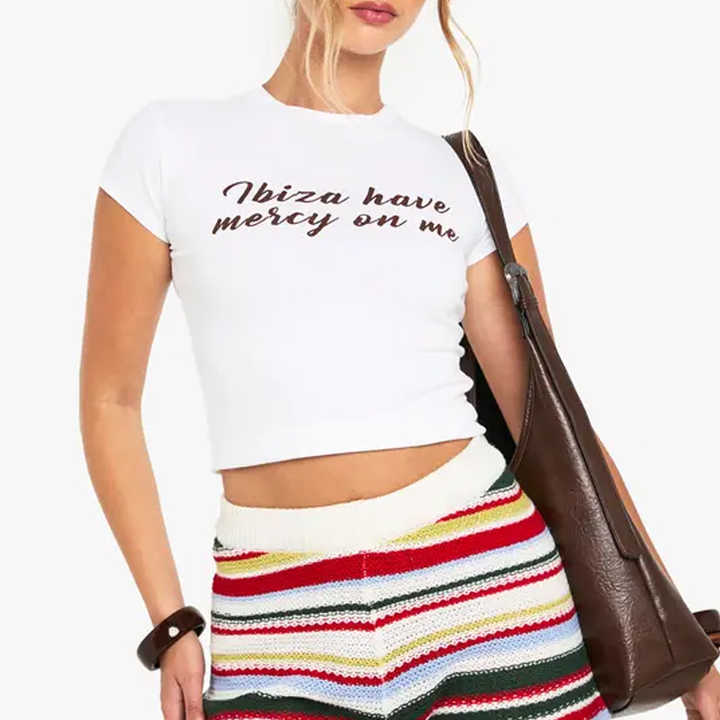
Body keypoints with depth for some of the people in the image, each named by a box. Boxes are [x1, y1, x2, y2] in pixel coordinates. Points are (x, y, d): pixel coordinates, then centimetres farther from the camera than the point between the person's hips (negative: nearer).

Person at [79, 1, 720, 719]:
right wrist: (170, 624, 2)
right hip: (277, 603, -1)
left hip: (481, 571, 1)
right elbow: (109, 397, 5)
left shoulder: (468, 177, 6)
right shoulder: (169, 144, 2)